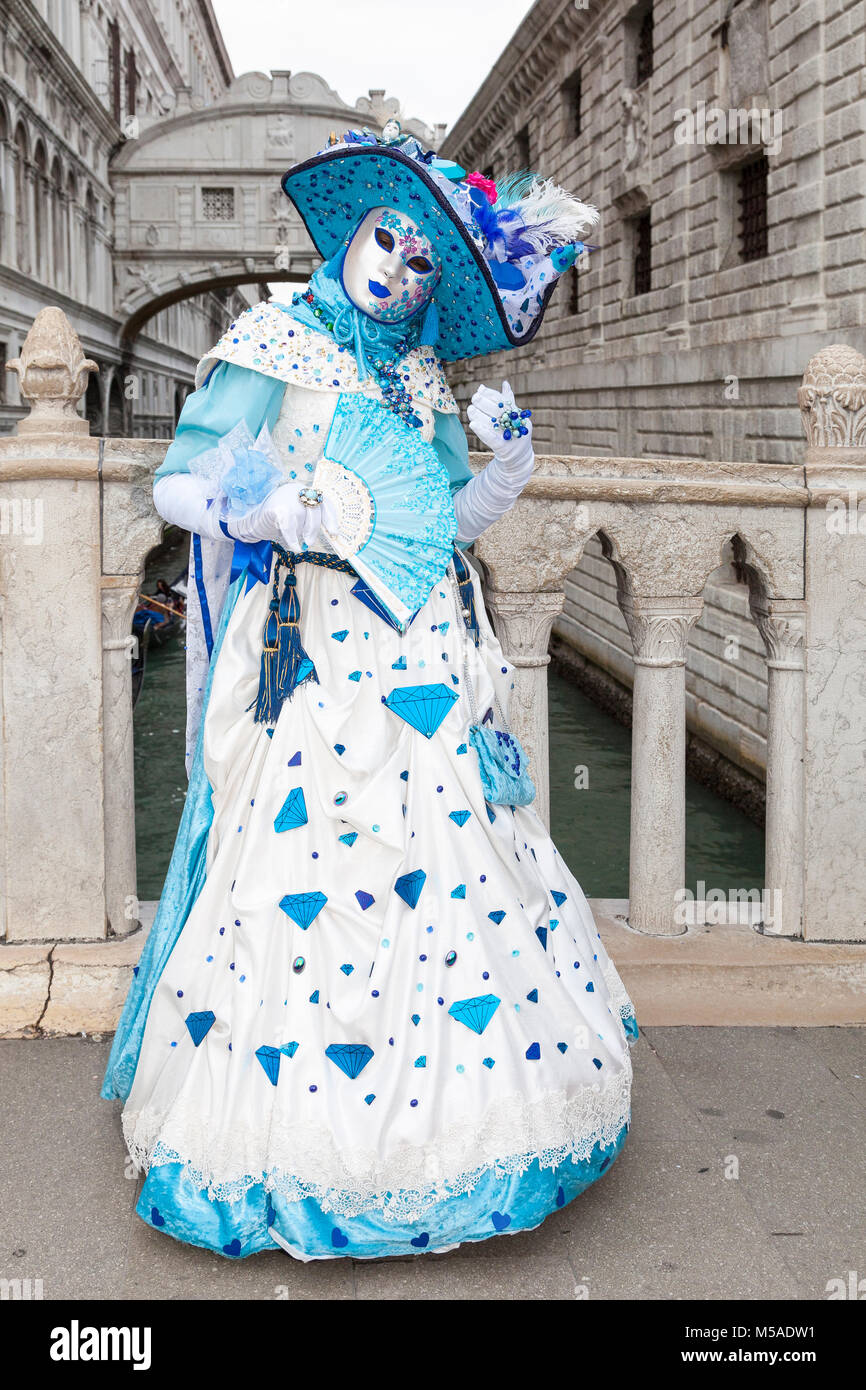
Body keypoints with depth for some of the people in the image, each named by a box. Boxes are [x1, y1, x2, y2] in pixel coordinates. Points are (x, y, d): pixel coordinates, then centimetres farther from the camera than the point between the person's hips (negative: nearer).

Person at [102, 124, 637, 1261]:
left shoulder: (425, 380, 19)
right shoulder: (276, 350, 3)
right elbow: (175, 485, -3)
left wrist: (507, 468, 1)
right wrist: (253, 511, -21)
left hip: (437, 656, 6)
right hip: (316, 652, -5)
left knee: (456, 859, 2)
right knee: (310, 863, -9)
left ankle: (444, 1109, 15)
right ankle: (298, 1150, 5)